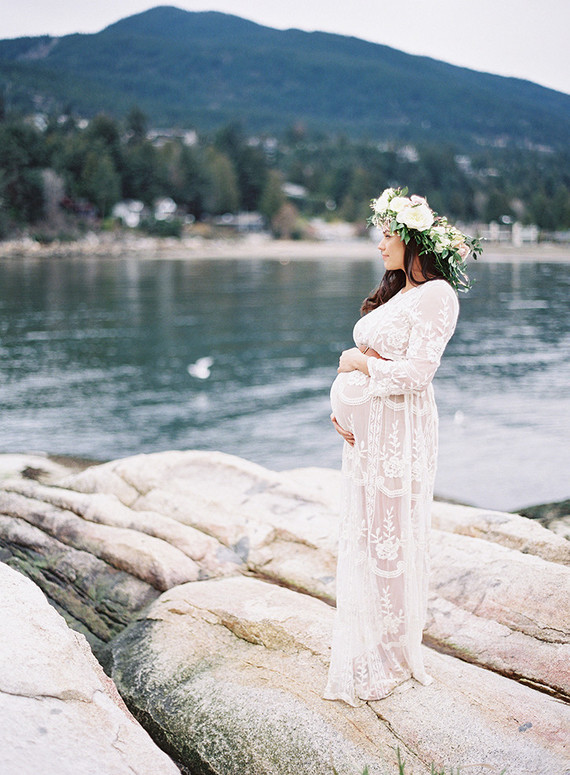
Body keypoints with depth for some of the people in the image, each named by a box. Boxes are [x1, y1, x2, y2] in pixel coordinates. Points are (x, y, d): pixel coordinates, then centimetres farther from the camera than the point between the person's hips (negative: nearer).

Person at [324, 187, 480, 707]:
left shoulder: (436, 295, -11)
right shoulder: (392, 294, 16)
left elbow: (416, 372, -19)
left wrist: (362, 364, -7)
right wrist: (340, 405, 1)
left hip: (401, 430, -8)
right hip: (365, 427, 9)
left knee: (391, 538, 1)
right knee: (362, 536, 13)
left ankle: (394, 657, 17)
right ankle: (365, 649, 27)